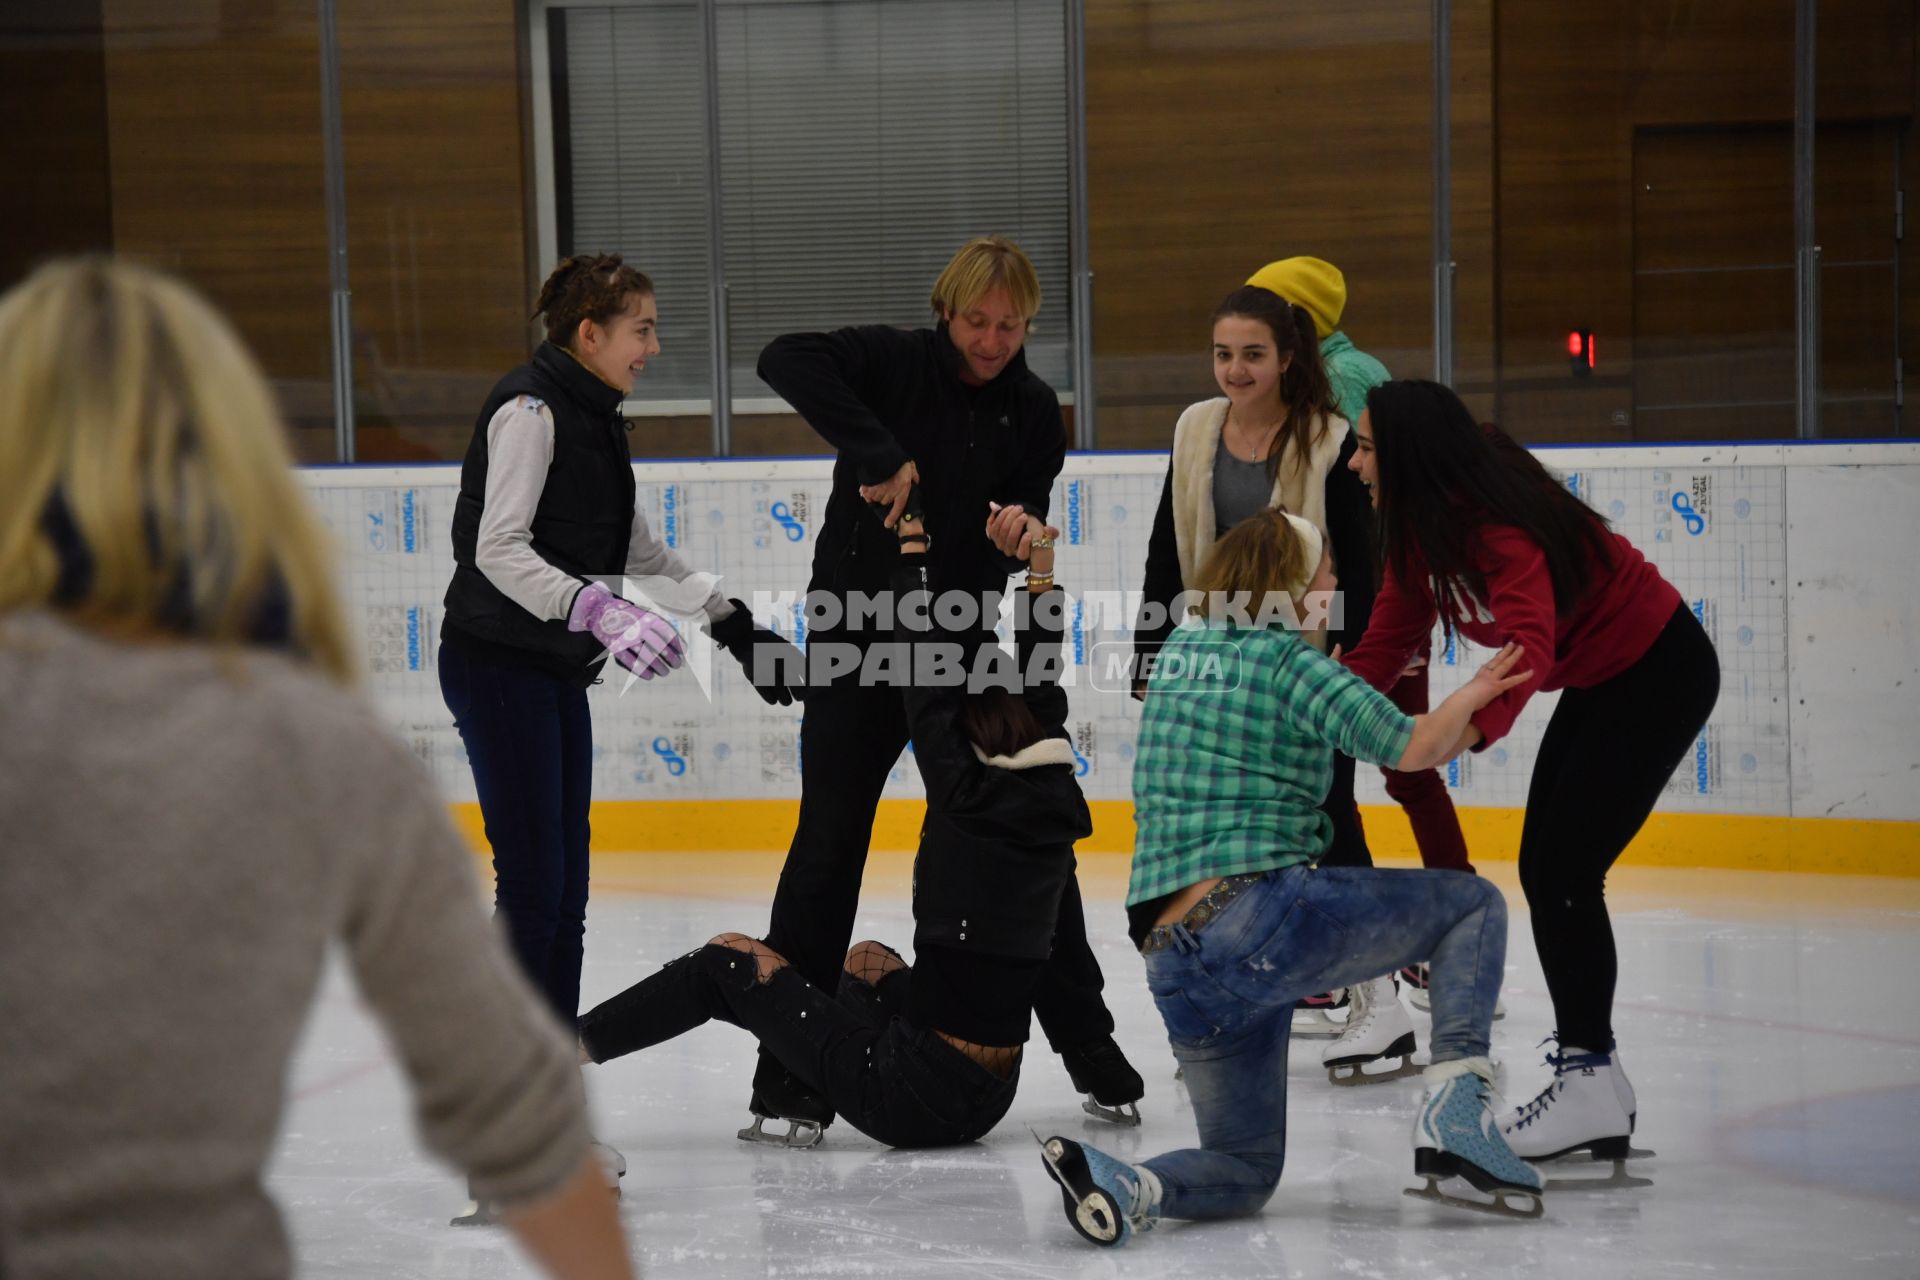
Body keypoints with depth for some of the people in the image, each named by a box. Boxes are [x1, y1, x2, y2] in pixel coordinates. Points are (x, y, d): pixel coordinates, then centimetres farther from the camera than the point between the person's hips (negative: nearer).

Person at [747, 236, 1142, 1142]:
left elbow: (1027, 508, 2)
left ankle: (1090, 1049, 18)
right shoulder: (896, 364, -9)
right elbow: (785, 359, -25)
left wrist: (1022, 528, -22)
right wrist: (876, 453, -31)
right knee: (828, 848, -4)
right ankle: (787, 1081, 1)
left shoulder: (1033, 412, 4)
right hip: (859, 644, -4)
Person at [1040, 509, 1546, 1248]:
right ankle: (1454, 1111, -7)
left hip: (1171, 960, 7)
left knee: (1245, 1167, 21)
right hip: (1264, 916, -7)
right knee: (1473, 906, 11)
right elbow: (1411, 747, -11)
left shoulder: (1181, 650, 19)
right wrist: (1472, 696, 7)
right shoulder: (1289, 661, -3)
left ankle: (1123, 1187, -12)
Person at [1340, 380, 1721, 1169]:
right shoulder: (1425, 523, -4)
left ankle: (1587, 1086, -9)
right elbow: (1389, 640, -3)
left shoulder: (1499, 524, -32)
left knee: (1563, 869, -14)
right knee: (1545, 869, 9)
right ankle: (1594, 1082, 17)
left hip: (1661, 673, -10)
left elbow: (1528, 641, -48)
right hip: (1598, 681, 10)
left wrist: (1474, 726, -65)